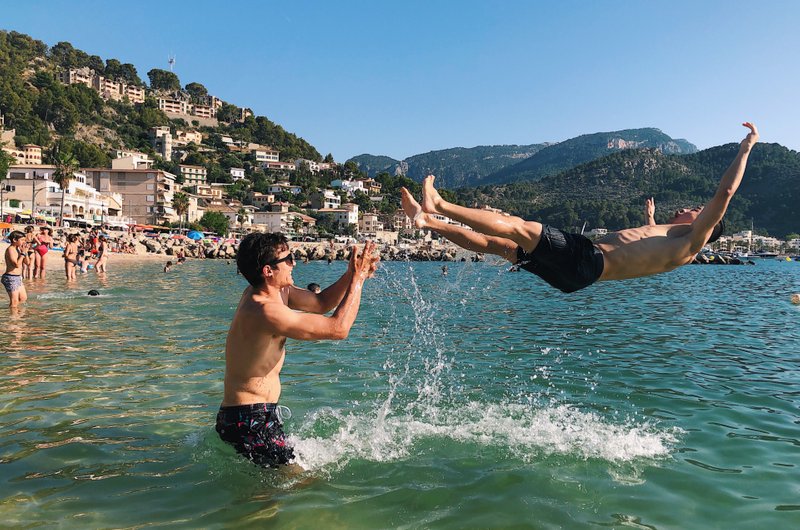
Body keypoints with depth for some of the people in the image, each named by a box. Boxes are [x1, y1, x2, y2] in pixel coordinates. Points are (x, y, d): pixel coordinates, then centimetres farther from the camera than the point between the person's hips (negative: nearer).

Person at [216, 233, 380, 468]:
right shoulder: (266, 311, -27)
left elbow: (321, 303, 13)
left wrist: (351, 275, -3)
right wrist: (357, 278, -16)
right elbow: (338, 328, -26)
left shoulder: (274, 290, 3)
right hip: (250, 420, -10)